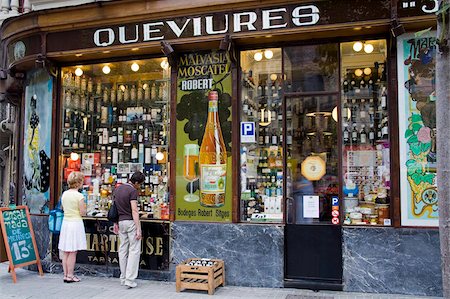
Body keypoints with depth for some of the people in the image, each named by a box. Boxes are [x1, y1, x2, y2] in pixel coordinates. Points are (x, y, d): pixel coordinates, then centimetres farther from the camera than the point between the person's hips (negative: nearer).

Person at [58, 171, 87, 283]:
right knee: (72, 252, 0)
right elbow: (82, 212, -13)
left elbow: (63, 208, 16)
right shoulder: (79, 196, -14)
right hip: (76, 223, -7)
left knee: (65, 252, 11)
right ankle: (70, 276, 5)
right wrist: (84, 206, 6)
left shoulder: (64, 194, 6)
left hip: (65, 222, 7)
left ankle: (66, 275, 18)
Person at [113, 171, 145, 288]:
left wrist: (115, 223, 21)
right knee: (134, 250, -2)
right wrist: (138, 229, -19)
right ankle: (130, 279, -5)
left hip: (121, 222, 8)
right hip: (131, 222, -8)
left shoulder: (118, 189, 10)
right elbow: (134, 211, -19)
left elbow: (115, 206, 15)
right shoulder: (133, 191, -14)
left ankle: (123, 278, 19)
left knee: (123, 250, 13)